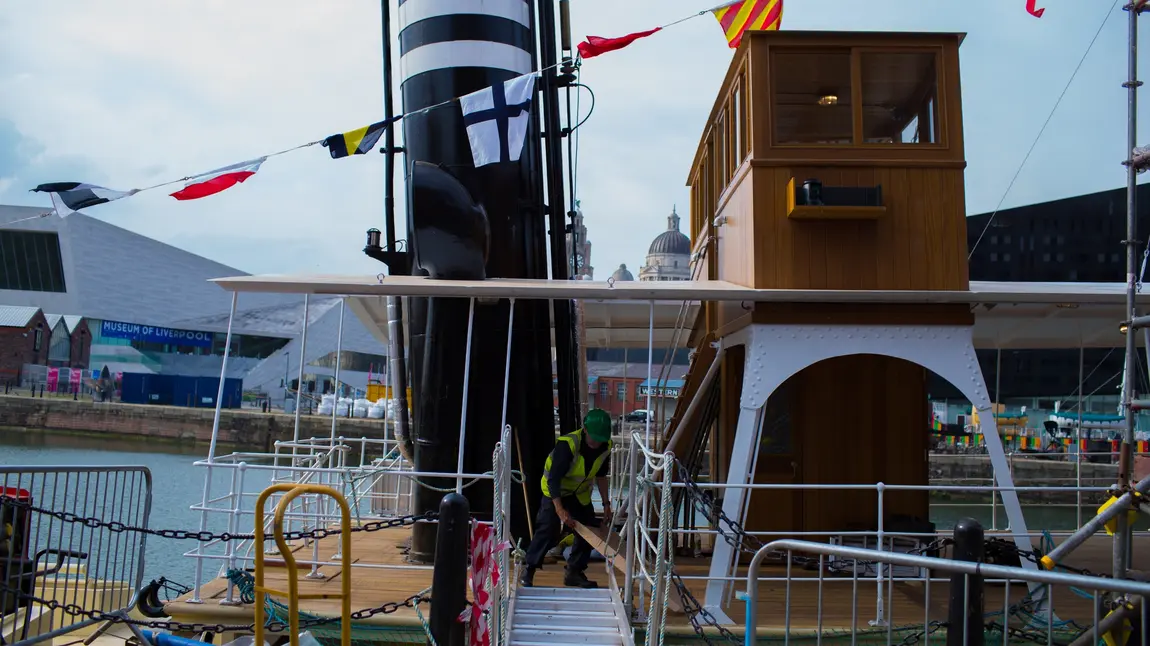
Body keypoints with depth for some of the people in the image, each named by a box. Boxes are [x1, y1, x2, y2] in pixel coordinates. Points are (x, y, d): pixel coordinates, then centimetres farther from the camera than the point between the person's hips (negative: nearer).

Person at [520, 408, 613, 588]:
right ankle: (528, 571, -4)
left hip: (580, 493, 6)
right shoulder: (567, 444, -33)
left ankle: (574, 572, 16)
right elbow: (553, 479, -33)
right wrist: (559, 509, -40)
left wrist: (606, 504, 2)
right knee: (548, 530, -17)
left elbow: (601, 476, 4)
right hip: (555, 490, -6)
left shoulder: (605, 447, -14)